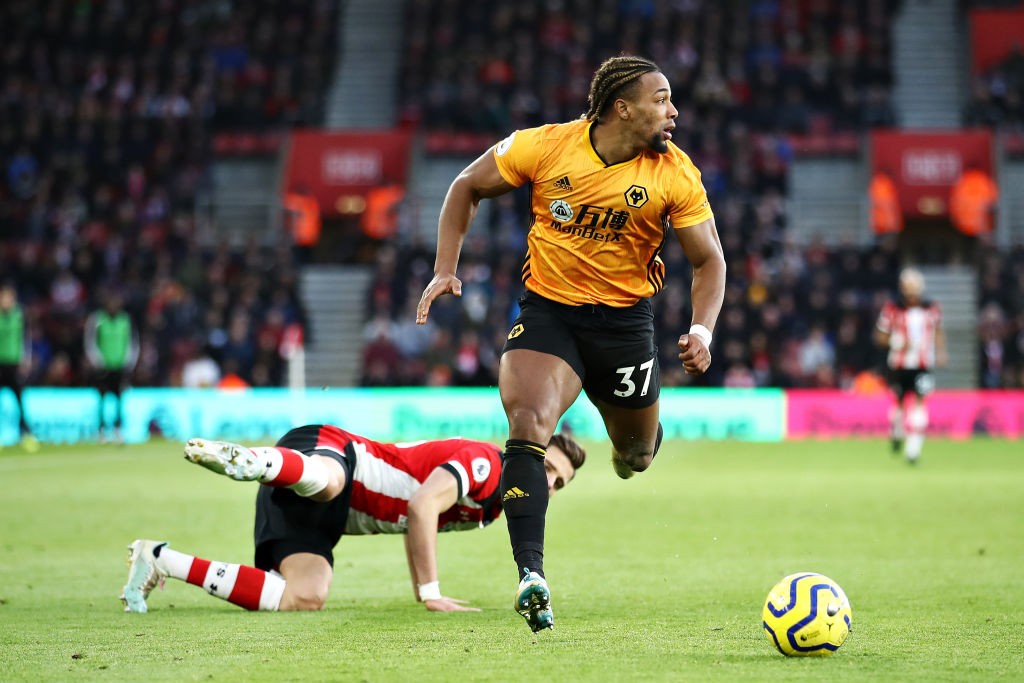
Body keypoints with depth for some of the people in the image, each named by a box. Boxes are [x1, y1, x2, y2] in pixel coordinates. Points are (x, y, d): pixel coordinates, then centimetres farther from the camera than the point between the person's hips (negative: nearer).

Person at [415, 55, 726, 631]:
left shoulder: (676, 174, -10)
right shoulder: (546, 146, -13)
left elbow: (709, 261, -1)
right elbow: (468, 188, 2)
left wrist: (703, 330, -19)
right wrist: (446, 270, -5)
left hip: (626, 317, 2)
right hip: (548, 309, -2)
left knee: (637, 454, 15)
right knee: (528, 424, -25)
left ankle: (633, 441, 57)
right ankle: (532, 576, -29)